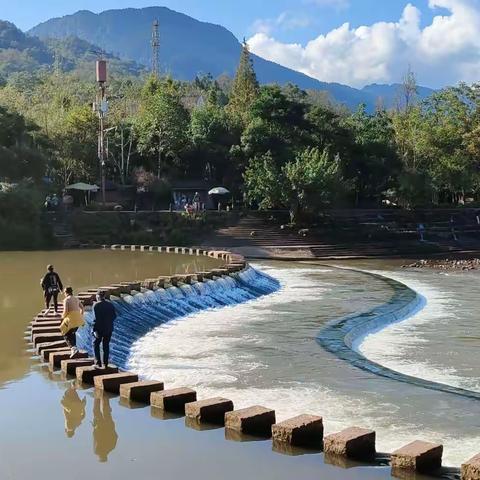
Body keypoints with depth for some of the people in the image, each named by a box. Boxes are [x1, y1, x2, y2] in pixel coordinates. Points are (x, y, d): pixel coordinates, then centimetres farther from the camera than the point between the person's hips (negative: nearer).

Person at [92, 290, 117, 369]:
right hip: (109, 328, 4)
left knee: (96, 344, 10)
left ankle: (98, 363, 2)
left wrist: (95, 330, -16)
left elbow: (96, 318, -18)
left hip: (99, 328, -4)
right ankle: (105, 364, 16)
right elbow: (114, 316, 4)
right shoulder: (110, 304, 2)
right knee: (106, 345, 14)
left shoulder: (96, 305, -12)